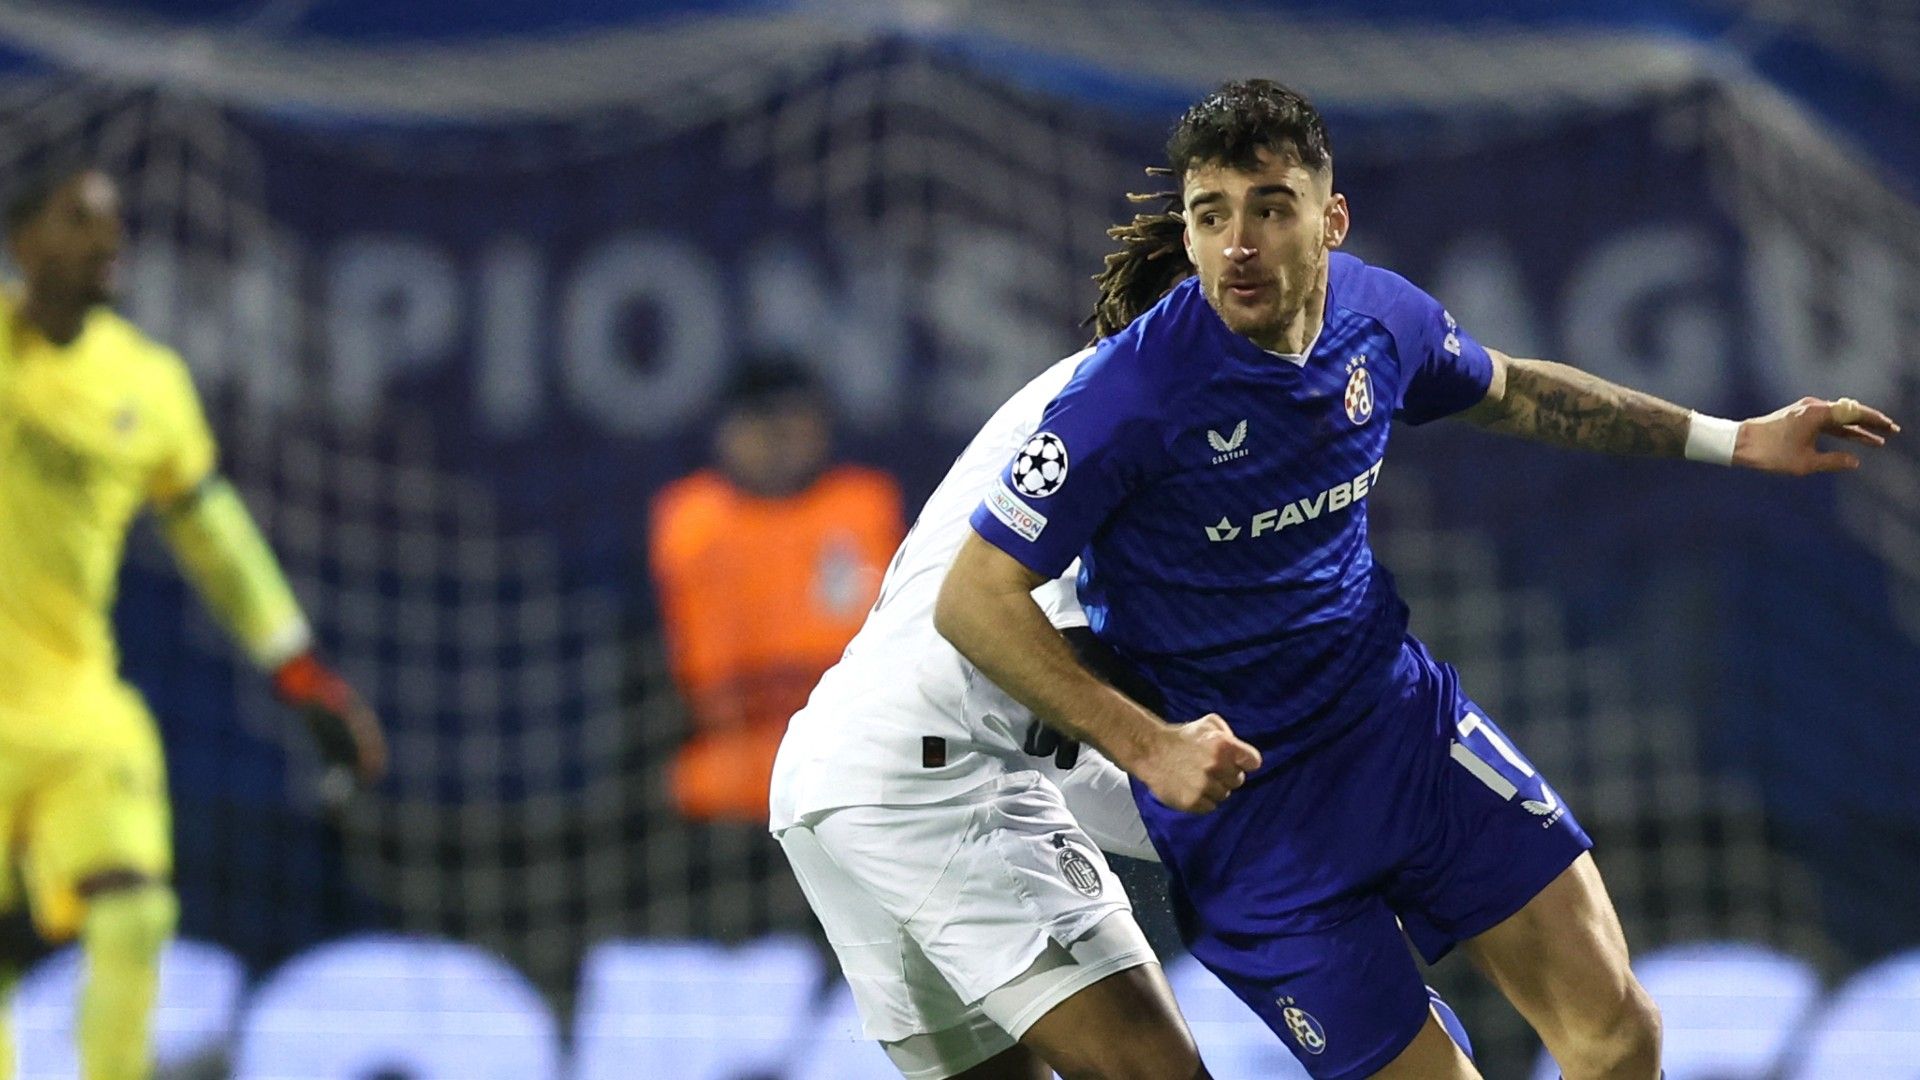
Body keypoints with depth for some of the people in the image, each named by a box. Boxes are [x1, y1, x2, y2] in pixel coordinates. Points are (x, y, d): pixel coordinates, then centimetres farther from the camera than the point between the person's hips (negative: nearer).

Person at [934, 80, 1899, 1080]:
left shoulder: (1379, 314, -5)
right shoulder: (1136, 392, -24)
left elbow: (1507, 389, 19)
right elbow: (972, 600, -21)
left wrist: (1734, 440, 19)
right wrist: (1147, 747, -28)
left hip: (1403, 716, 6)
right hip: (1244, 798, -6)